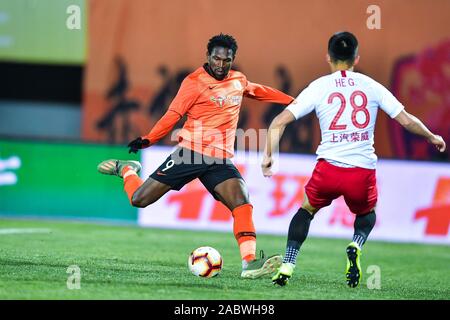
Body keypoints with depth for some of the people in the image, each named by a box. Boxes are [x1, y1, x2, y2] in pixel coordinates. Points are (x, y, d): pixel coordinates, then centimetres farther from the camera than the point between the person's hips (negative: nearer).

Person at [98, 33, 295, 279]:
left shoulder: (239, 81, 13)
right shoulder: (195, 82, -6)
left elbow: (260, 91, 33)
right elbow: (173, 114, -11)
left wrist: (294, 102, 37)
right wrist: (148, 139, -22)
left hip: (221, 161, 4)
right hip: (191, 152, -4)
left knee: (242, 205, -20)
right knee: (140, 199, 0)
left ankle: (250, 262, -24)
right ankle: (125, 170, 32)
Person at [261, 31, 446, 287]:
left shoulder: (319, 87, 4)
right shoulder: (371, 86, 6)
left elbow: (279, 122, -1)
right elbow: (407, 120, 9)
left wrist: (268, 155, 11)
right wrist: (432, 137, 26)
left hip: (329, 168, 0)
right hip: (364, 170, 1)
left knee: (307, 210, 27)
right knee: (367, 214, 30)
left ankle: (287, 266, 11)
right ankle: (356, 246, -2)